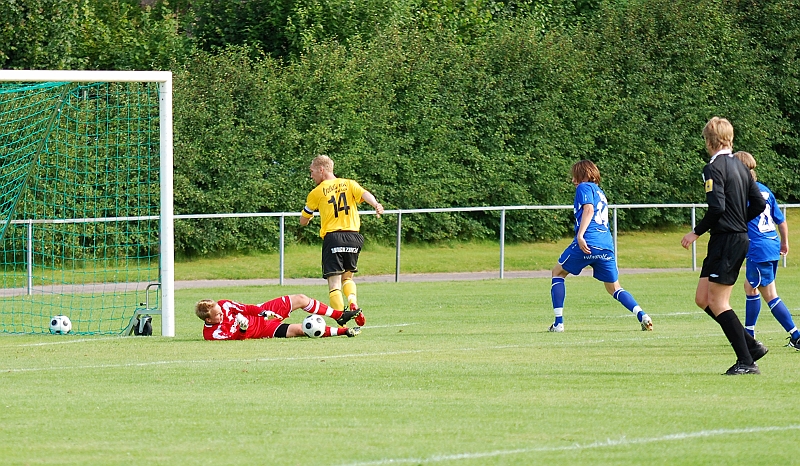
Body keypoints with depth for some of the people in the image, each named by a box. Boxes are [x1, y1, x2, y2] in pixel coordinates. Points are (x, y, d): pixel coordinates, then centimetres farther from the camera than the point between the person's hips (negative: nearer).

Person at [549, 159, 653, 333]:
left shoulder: (584, 187, 4)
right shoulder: (600, 192, 28)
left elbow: (589, 209, -13)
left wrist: (580, 235, -23)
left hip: (587, 243, -7)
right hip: (606, 245, 7)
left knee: (558, 272, 14)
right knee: (614, 288, 15)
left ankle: (558, 322, 6)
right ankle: (642, 315, -10)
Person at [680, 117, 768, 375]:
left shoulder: (714, 168, -13)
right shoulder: (740, 166, 14)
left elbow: (716, 207, -22)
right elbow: (759, 203, 14)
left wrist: (696, 232, -10)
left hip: (726, 240, -9)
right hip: (740, 239, 9)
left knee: (717, 303, -4)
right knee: (703, 299, 13)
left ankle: (746, 361, -6)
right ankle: (751, 345, 9)